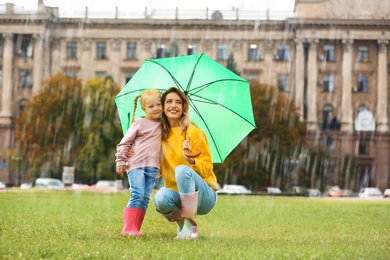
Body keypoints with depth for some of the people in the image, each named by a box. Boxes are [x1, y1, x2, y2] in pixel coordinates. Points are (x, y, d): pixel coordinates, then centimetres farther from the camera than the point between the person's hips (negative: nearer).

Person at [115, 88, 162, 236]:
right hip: (136, 165, -5)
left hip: (152, 168, 5)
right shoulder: (139, 124, 0)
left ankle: (135, 228, 4)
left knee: (145, 198, 1)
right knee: (137, 195, -15)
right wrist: (120, 162, -3)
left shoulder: (162, 125, 13)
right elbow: (124, 143, 1)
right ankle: (128, 228, -14)